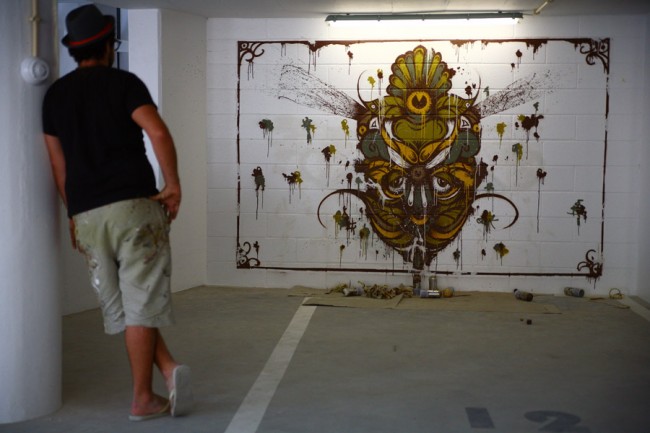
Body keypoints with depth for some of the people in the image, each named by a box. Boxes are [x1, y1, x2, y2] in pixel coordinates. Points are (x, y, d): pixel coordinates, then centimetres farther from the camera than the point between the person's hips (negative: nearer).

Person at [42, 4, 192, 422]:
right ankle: (143, 400, 4)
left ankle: (168, 368, 4)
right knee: (140, 304, 0)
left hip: (87, 215, 4)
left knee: (120, 306, 13)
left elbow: (58, 164, 13)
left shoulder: (55, 94, 13)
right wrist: (174, 185, -7)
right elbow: (158, 132, -16)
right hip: (133, 204, -4)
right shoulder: (123, 82, -1)